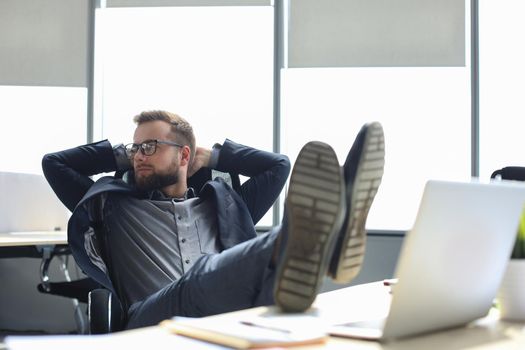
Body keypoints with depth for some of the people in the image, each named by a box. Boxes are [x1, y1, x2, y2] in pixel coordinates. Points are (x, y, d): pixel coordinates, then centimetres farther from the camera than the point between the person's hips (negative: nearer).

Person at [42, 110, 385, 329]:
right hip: (155, 320, -3)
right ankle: (290, 247, -70)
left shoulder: (222, 206, 33)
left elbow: (278, 165, 38)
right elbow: (54, 163, 36)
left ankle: (297, 262, -68)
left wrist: (212, 156, 39)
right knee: (198, 280, -39)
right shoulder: (113, 206, 31)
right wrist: (121, 156, 38)